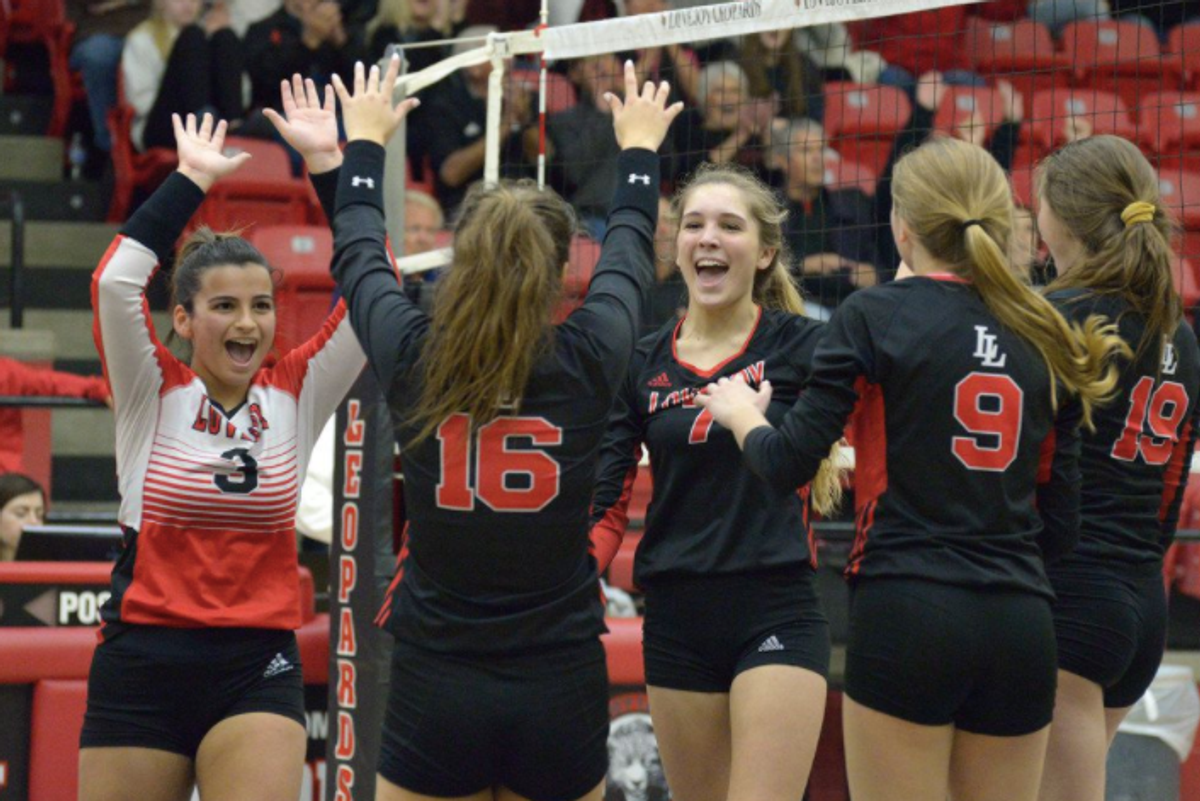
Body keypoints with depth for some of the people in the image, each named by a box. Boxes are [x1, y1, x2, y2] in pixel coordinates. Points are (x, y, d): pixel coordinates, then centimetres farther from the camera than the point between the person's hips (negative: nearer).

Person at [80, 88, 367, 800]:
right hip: (144, 665, -1)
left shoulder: (296, 394, 5)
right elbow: (115, 280, -15)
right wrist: (193, 179, -12)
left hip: (257, 668, 1)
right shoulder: (154, 393, 1)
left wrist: (328, 163, -7)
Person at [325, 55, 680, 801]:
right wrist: (640, 149, 35)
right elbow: (629, 259, 16)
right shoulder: (585, 364, -5)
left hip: (434, 690, 0)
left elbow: (359, 255, 16)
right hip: (561, 687, 0)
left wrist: (366, 141, 34)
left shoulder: (414, 359, -5)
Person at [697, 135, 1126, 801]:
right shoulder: (1047, 342, 11)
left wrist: (740, 415, 16)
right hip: (1021, 625, 5)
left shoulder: (875, 317, -3)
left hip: (907, 619, -5)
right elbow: (1061, 528, 12)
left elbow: (788, 465, -5)